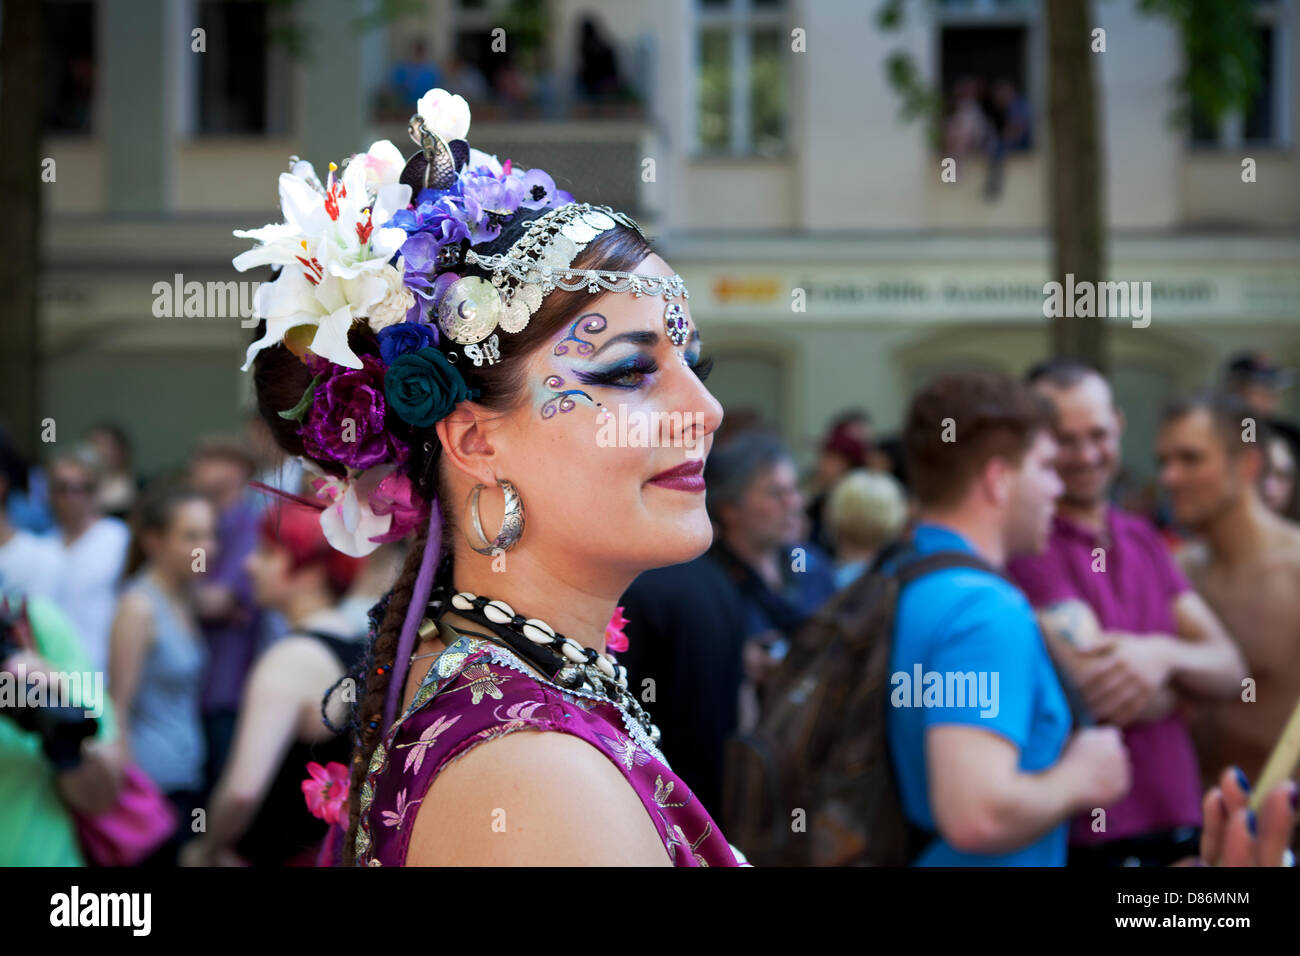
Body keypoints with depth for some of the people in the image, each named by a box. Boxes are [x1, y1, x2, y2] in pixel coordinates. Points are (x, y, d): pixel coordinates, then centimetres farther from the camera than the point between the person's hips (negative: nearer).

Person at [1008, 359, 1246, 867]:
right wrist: (1182, 685, 0)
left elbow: (1230, 670, 4)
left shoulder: (1143, 539, 11)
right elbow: (1101, 695, -19)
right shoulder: (1028, 544, -12)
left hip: (1180, 828, 7)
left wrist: (1165, 654, -17)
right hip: (1092, 844, -7)